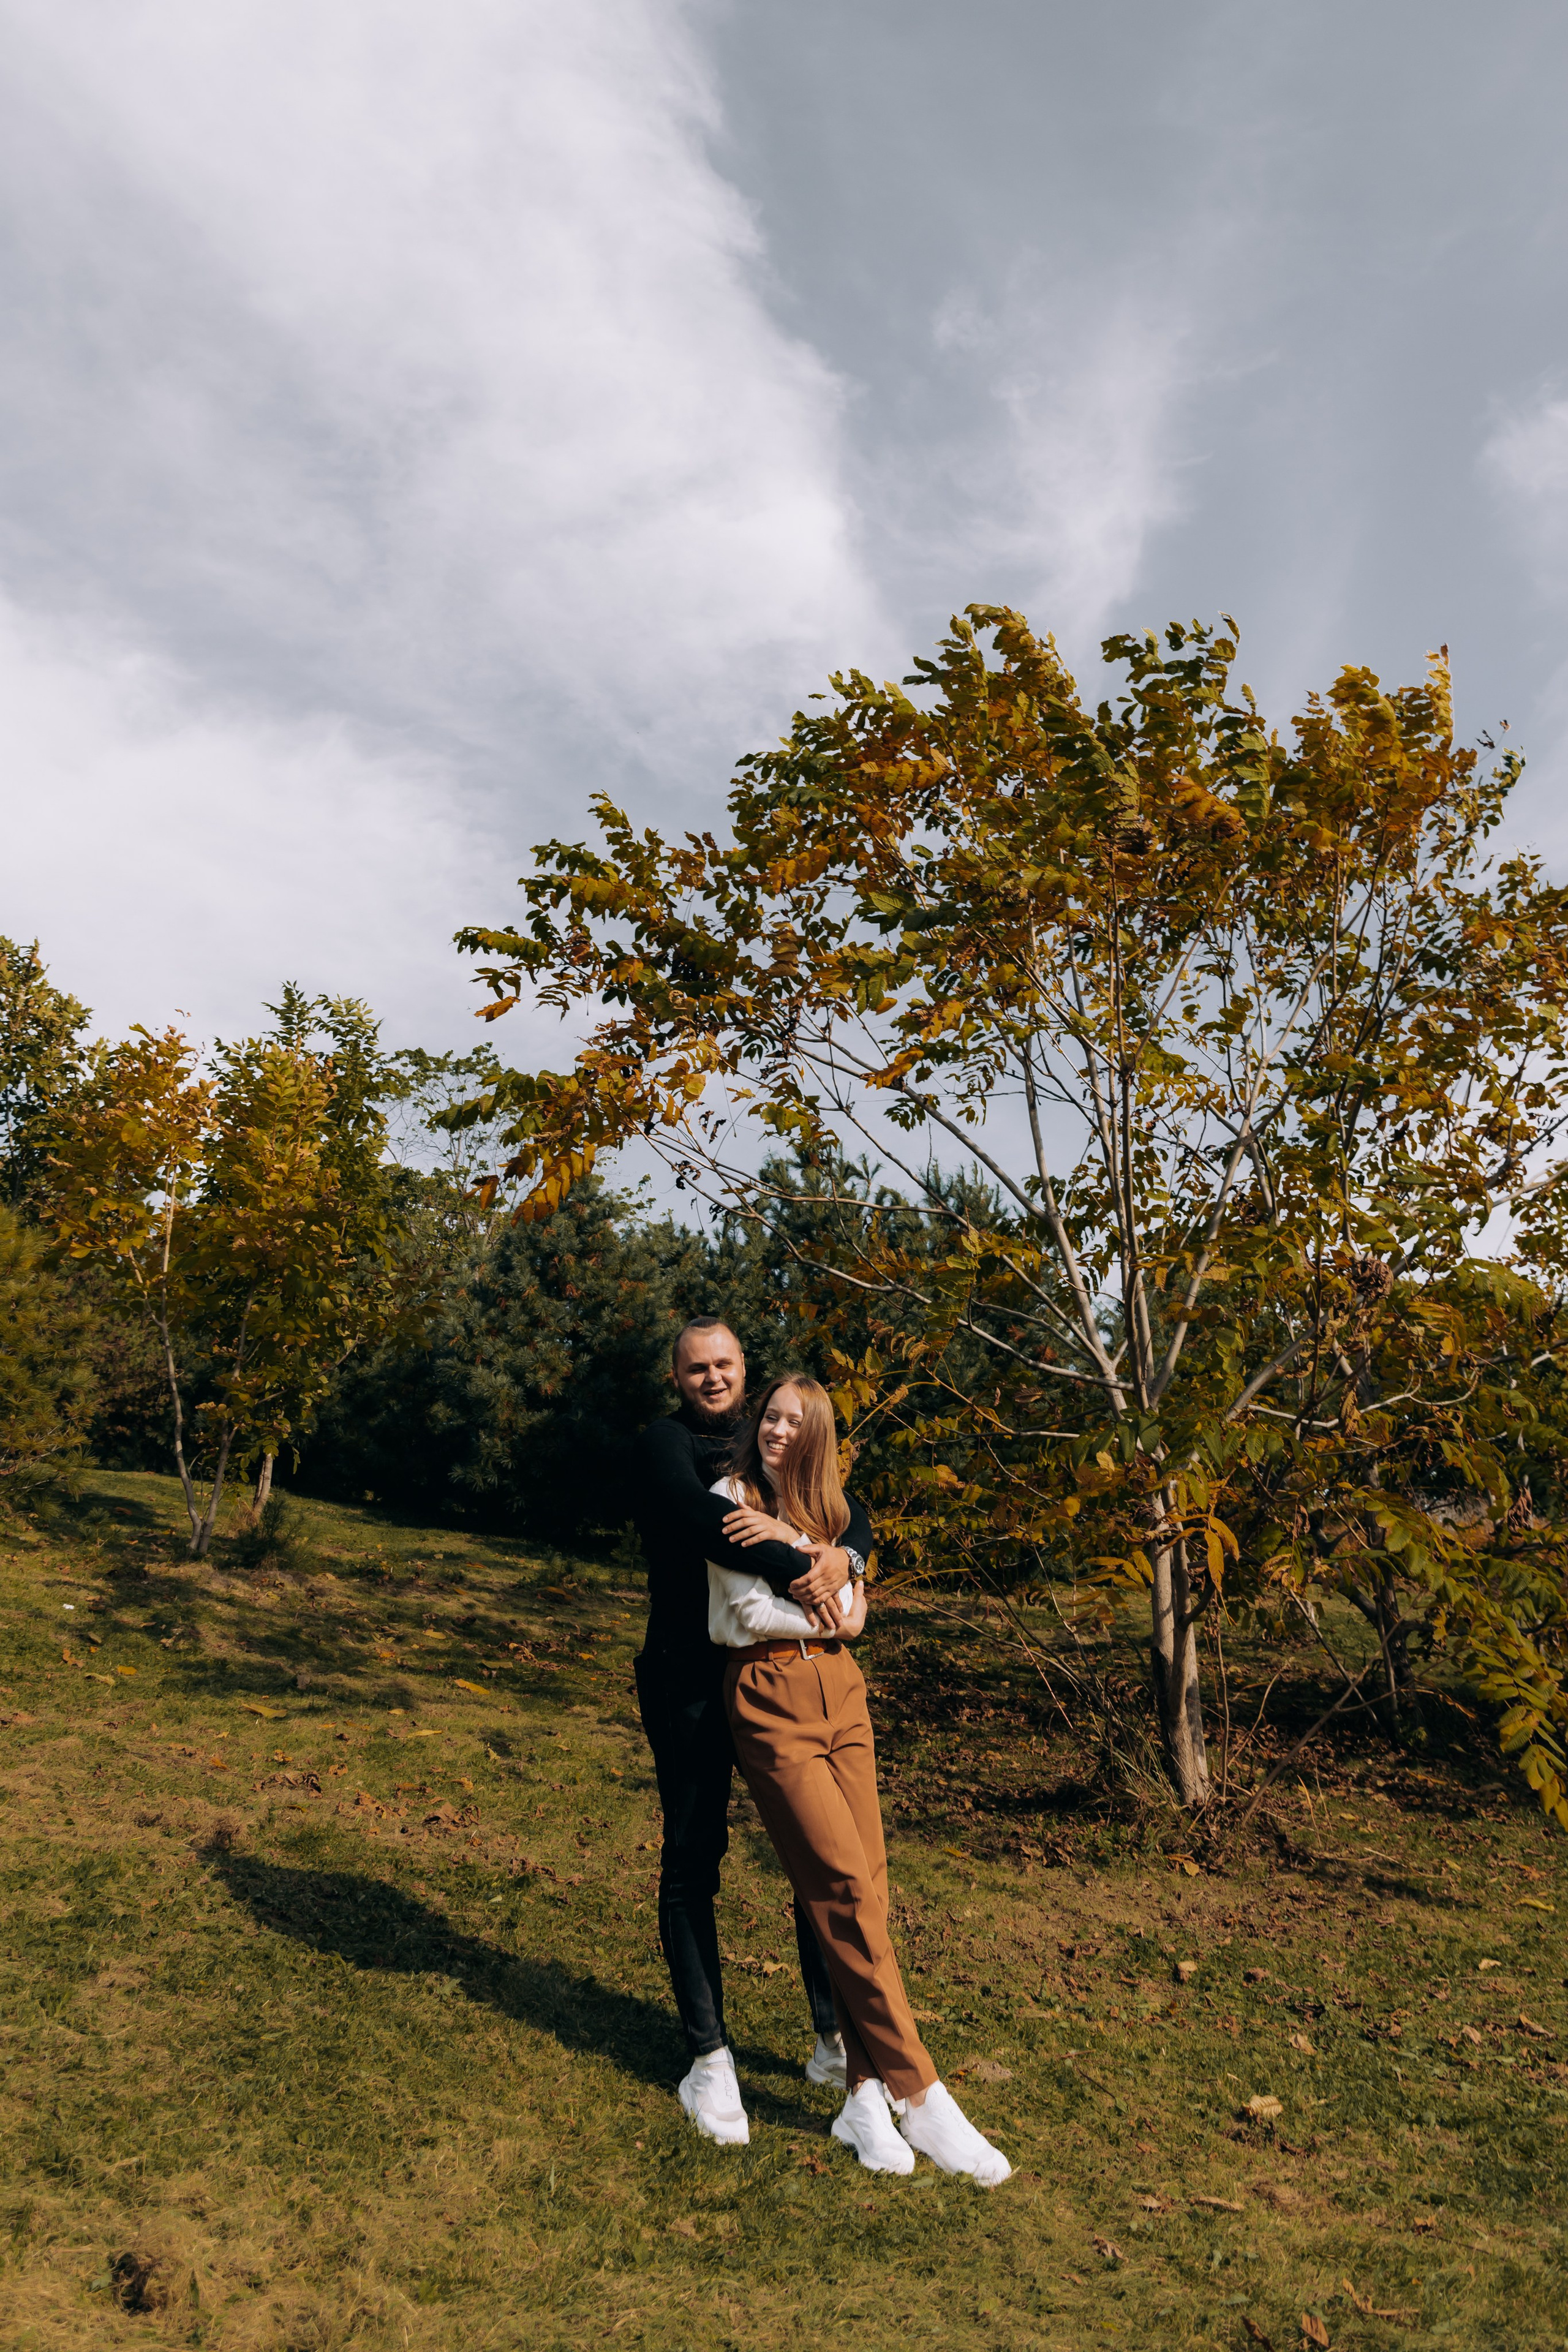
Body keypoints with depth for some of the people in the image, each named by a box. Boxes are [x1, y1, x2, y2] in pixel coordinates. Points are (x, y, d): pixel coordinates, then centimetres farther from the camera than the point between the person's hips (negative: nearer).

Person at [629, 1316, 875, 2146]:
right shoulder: (663, 1445, -4)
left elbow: (853, 1517, 4)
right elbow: (703, 1522, -23)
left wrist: (843, 1558, -19)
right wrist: (802, 1574, -24)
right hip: (692, 1680, -4)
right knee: (693, 1859, 3)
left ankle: (838, 2041, 22)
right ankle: (709, 2058, 17)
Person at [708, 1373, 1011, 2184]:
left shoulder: (823, 1507, 15)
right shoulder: (731, 1497, -2)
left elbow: (849, 1605, 1)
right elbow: (751, 1612, -10)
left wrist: (795, 1540, -12)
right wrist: (829, 1621, 0)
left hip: (839, 1691, 6)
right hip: (770, 1696, -6)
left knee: (865, 1886, 0)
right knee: (845, 1886, -10)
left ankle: (865, 2094, 7)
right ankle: (919, 2095, -6)